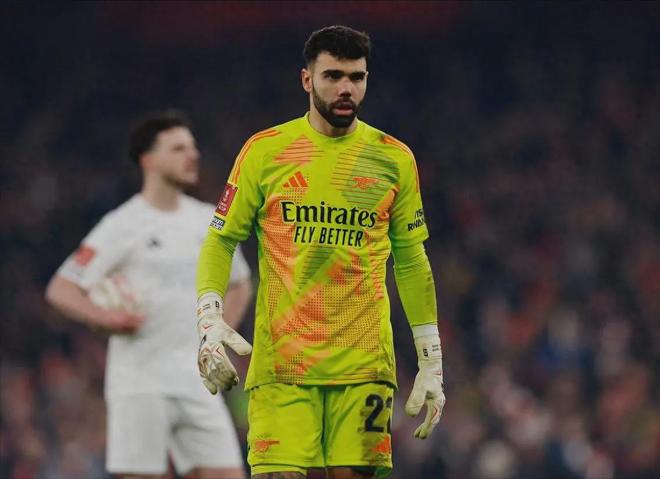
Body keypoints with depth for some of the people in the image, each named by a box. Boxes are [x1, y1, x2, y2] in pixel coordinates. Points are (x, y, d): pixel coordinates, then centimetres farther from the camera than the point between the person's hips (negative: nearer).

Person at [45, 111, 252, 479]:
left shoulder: (210, 221, 11)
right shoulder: (123, 226, -5)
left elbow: (240, 286, 27)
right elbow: (60, 290, -6)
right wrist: (105, 318, -23)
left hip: (197, 382, 5)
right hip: (139, 382, -5)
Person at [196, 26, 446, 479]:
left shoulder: (394, 159, 9)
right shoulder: (264, 151, 4)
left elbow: (412, 262, 14)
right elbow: (220, 241, 8)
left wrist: (432, 361, 11)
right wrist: (209, 320, -7)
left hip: (364, 365, 1)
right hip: (280, 365, -1)